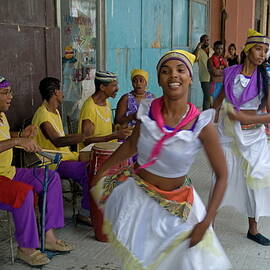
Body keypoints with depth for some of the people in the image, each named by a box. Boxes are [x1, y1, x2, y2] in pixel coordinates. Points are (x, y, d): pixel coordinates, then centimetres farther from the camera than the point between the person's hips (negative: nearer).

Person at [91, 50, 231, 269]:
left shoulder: (201, 125, -20)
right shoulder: (147, 110, -13)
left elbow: (222, 176, -13)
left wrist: (206, 222, -18)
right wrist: (102, 172, 14)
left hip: (176, 205, -1)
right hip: (138, 196, 2)